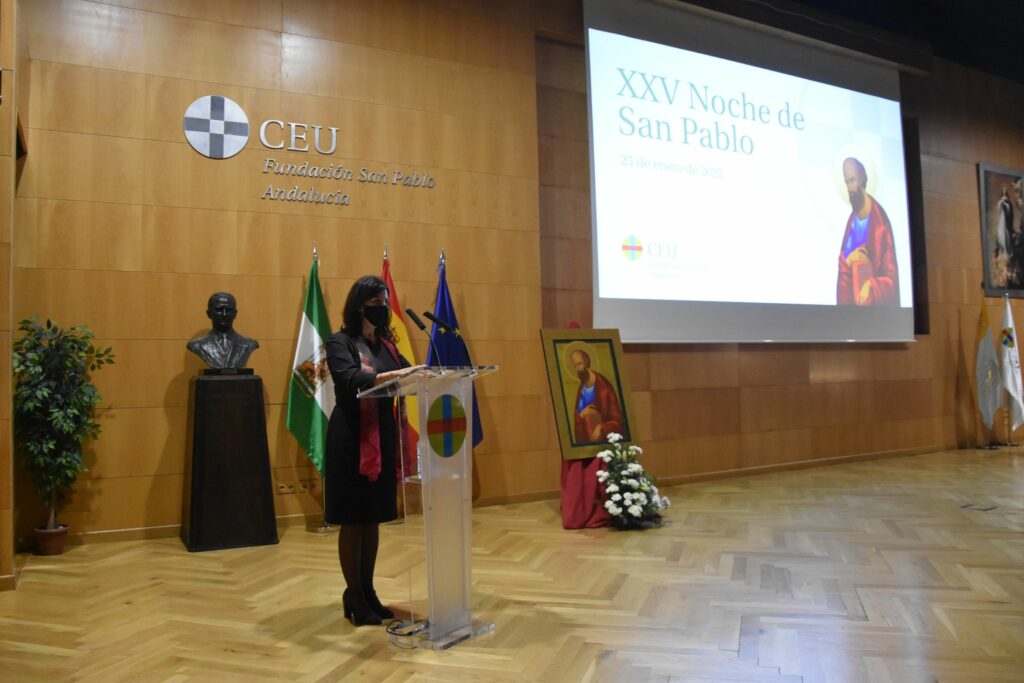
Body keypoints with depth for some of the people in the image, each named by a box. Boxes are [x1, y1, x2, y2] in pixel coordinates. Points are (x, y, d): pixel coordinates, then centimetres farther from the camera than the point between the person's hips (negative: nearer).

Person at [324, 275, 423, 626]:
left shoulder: (385, 344, 14)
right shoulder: (340, 343, -7)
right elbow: (351, 380, -23)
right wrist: (395, 375, -35)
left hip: (383, 437, 7)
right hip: (352, 440, -6)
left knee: (373, 518, 12)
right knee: (353, 520, 2)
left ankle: (368, 591, 24)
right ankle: (354, 597, 14)